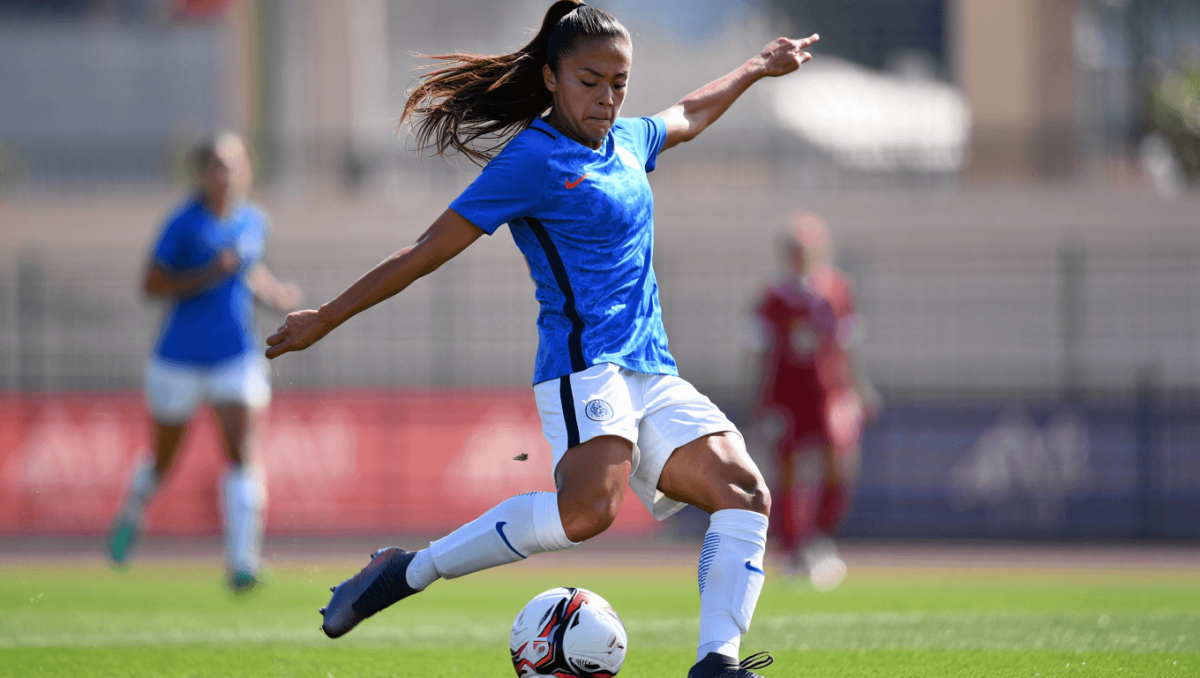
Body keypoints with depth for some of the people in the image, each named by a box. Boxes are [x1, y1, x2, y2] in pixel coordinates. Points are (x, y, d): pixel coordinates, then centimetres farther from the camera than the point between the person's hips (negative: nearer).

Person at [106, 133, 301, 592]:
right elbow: (151, 284, -13)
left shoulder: (254, 222, 4)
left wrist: (273, 294, 4)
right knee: (162, 462, 13)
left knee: (241, 455, -15)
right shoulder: (185, 223, -13)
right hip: (181, 360, -3)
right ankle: (131, 516, 46)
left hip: (237, 360, 3)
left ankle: (242, 562, -18)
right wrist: (207, 276, -24)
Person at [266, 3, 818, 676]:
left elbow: (686, 117, 43)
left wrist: (759, 67, 53)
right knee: (588, 508, -32)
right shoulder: (532, 159, -4)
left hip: (653, 374, 8)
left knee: (745, 492, -12)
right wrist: (326, 319, -2)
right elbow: (428, 252, -3)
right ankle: (409, 572, -19)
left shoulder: (626, 140, 18)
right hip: (584, 363, -8)